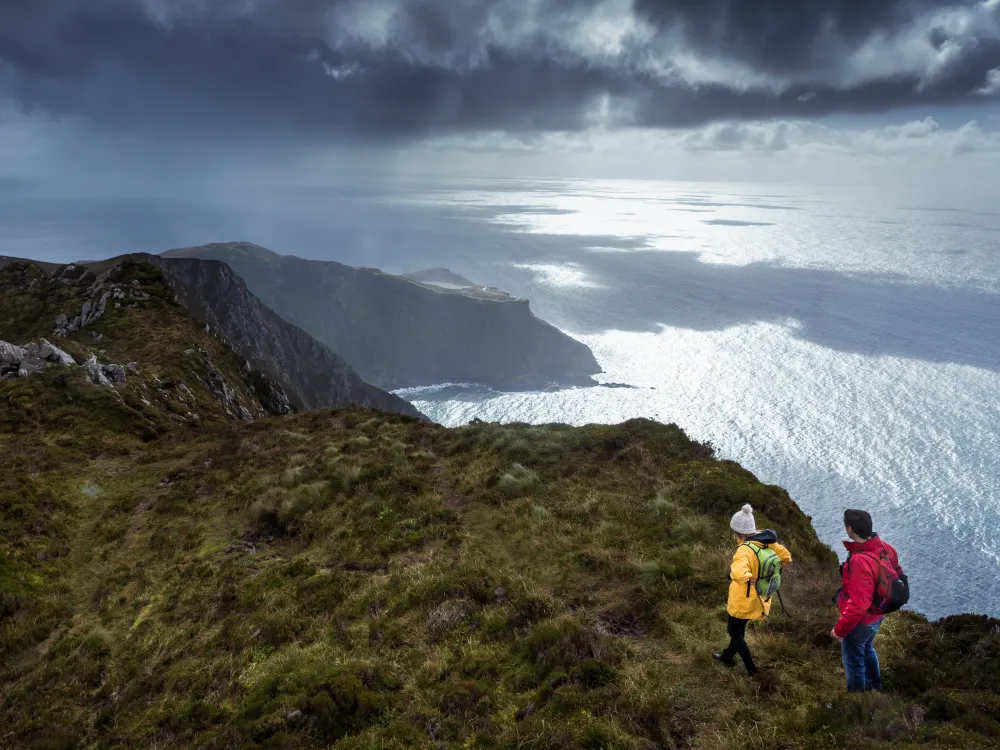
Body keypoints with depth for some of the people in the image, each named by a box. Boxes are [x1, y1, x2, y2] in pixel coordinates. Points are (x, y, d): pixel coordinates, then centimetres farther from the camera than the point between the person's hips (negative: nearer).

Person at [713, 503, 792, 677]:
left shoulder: (745, 550, -33)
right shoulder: (768, 542, -9)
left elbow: (739, 573, -50)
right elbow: (786, 556, 6)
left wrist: (750, 578, -28)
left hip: (743, 600, -8)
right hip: (759, 599, 8)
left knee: (735, 632, 16)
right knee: (739, 628, 29)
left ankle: (752, 670, 23)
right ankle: (728, 656, 48)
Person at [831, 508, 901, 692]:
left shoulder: (860, 561, -38)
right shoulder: (884, 548, -13)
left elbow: (858, 604, -33)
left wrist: (840, 628, -20)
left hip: (860, 621, -9)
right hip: (876, 615, 9)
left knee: (853, 661, 15)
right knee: (867, 649, 33)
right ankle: (874, 686, 54)